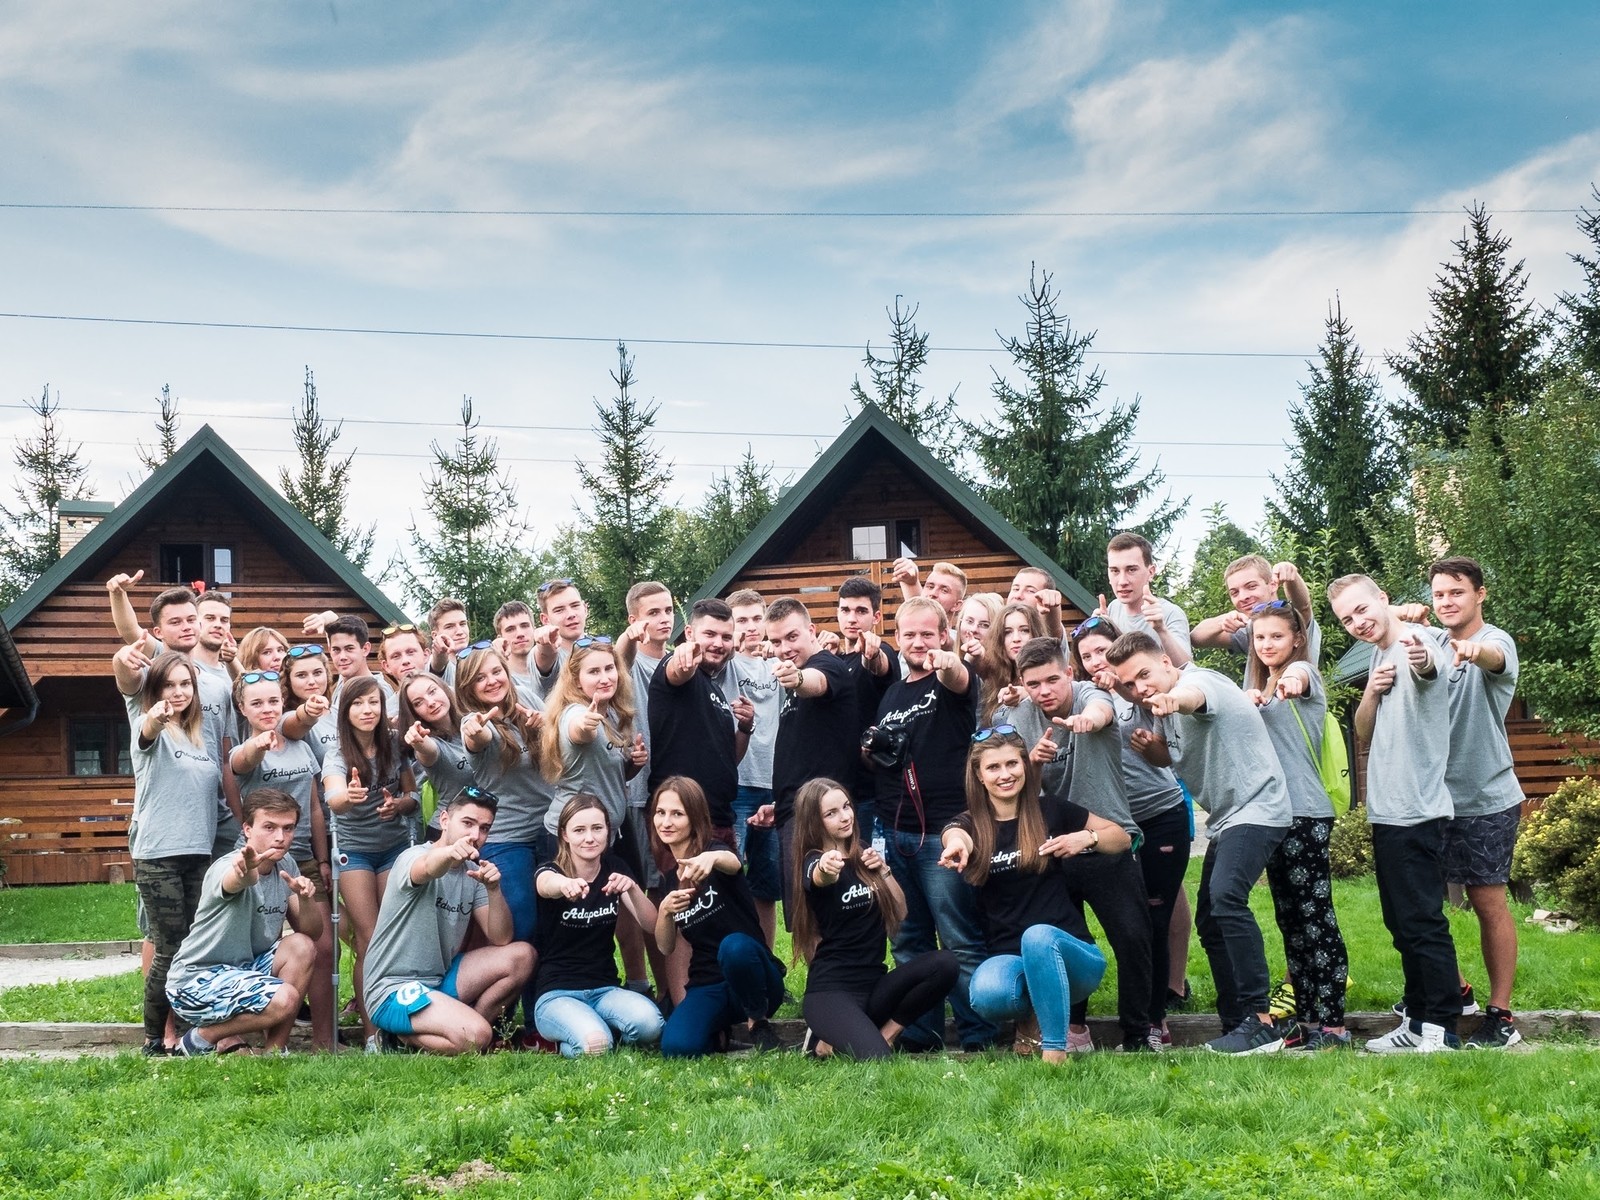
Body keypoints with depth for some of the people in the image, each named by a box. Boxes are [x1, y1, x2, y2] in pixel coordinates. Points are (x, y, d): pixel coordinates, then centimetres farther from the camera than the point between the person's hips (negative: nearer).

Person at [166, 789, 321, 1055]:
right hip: (196, 981, -8)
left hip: (244, 968, 8)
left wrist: (305, 898, -18)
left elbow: (313, 933, 3)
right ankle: (202, 1038, -4)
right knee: (284, 999, -27)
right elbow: (234, 883, -47)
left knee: (302, 947, -15)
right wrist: (245, 871, -71)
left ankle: (275, 1049, -6)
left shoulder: (286, 865, 2)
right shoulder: (228, 867, -20)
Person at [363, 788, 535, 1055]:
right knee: (477, 1036, -28)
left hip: (439, 980, 8)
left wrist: (493, 889, -18)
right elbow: (428, 868, -41)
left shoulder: (473, 873, 8)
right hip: (394, 990, -8)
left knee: (521, 956, -7)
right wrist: (450, 852, -64)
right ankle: (404, 1038, -2)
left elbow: (501, 939, -1)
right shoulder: (414, 857, -13)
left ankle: (460, 1025, -4)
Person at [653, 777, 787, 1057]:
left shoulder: (714, 849, -7)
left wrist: (711, 858, -58)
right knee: (676, 1047, -28)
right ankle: (722, 1028, 7)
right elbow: (665, 948, 7)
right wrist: (664, 911, -13)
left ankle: (758, 1022, -11)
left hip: (752, 982, -3)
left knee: (734, 946, -39)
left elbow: (732, 862, -34)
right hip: (706, 986, 3)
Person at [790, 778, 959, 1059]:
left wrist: (883, 870, -3)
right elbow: (820, 877, -35)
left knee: (945, 964, -21)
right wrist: (826, 869, -58)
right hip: (831, 990, -6)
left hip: (874, 983, 6)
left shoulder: (864, 856, 12)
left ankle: (886, 1033, -5)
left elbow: (900, 913, 11)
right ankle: (828, 1042, 0)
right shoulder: (814, 861, -8)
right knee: (876, 1059, -32)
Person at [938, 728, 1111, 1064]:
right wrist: (956, 843, -49)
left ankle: (1055, 1052, -29)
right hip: (1006, 957, 1)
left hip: (1069, 954, -1)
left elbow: (1122, 838, 15)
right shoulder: (971, 823, 4)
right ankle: (1029, 1018, 0)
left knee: (1037, 936, -37)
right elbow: (955, 835, -23)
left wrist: (1087, 838, -8)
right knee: (987, 994, -35)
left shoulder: (1051, 813, 5)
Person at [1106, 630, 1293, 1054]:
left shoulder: (1200, 680, -17)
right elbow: (1176, 757, 25)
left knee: (1225, 896, -29)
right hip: (1224, 819, 11)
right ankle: (1235, 1025, 16)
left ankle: (1261, 1020, -29)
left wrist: (1172, 699, -66)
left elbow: (1192, 695, -43)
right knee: (1209, 922, 9)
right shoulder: (1163, 708, 11)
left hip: (1257, 809, -11)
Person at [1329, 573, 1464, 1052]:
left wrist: (1422, 659, -62)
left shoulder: (1419, 640, -13)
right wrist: (1371, 693, -5)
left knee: (1423, 922, -8)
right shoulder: (1379, 657, 15)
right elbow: (1364, 736, 14)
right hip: (1388, 811, 10)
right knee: (1403, 925, 15)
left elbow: (1430, 667, -38)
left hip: (1417, 811, -10)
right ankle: (1417, 1023, 24)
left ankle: (1442, 1030, -2)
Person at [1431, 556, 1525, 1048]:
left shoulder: (1497, 641, -10)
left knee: (1488, 902, -2)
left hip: (1486, 800, -6)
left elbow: (1494, 657, -37)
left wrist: (1474, 649, -61)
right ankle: (1452, 989, 28)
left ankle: (1501, 1013, 7)